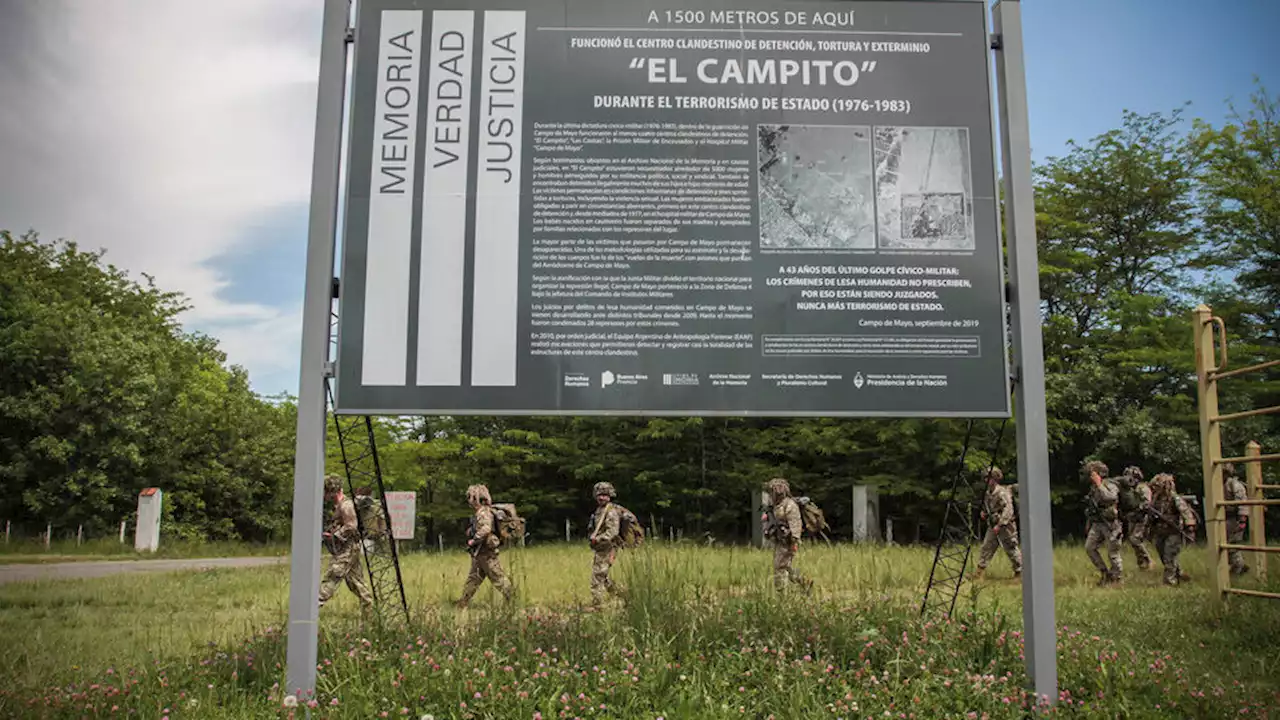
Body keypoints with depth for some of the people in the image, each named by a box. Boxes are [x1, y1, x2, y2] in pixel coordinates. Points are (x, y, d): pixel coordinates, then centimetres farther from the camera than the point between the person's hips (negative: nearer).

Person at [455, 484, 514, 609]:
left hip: (486, 553, -10)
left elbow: (486, 529, -33)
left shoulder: (483, 512, -17)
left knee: (498, 578, -6)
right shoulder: (479, 513, 15)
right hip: (479, 554, 10)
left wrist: (473, 540, -24)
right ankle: (462, 604, 18)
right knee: (473, 579, 13)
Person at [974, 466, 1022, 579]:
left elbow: (1008, 511, -24)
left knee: (1012, 549, -1)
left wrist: (999, 525, -27)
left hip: (1006, 526, -8)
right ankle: (980, 572, 9)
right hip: (993, 526, 8)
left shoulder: (1003, 493, -18)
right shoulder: (988, 494, 9)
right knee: (986, 547, 6)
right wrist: (984, 513, 3)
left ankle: (1019, 572, 11)